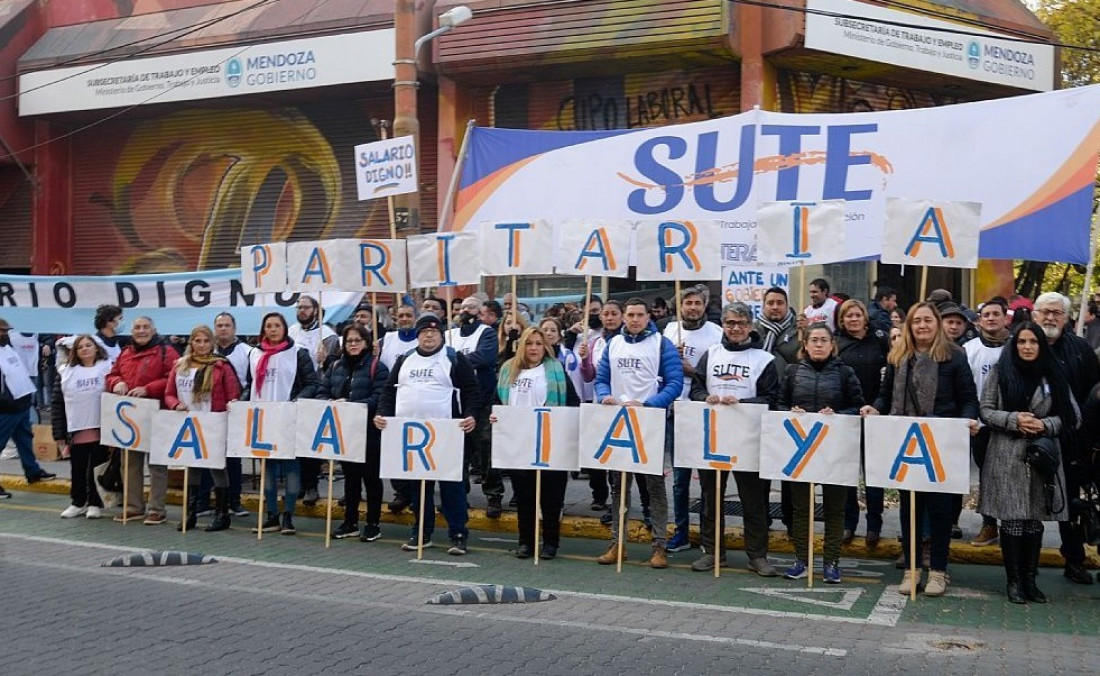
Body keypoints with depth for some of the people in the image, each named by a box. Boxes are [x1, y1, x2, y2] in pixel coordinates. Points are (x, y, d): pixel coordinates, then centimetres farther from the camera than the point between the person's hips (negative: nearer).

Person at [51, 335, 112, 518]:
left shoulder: (107, 368, 1)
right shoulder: (65, 372, 7)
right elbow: (57, 405, 7)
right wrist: (59, 433, 1)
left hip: (101, 430, -2)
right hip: (76, 431, 2)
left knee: (97, 469, 5)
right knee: (77, 470, 10)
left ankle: (95, 503, 17)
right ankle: (78, 503, 23)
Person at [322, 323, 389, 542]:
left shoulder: (377, 367, -6)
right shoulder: (336, 367, 13)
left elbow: (379, 399, -16)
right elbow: (322, 392, 8)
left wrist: (350, 404, -23)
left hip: (369, 431, -5)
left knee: (371, 477, 3)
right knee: (350, 476, 14)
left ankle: (373, 524, 12)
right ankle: (350, 522, 23)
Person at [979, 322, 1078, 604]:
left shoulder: (1053, 376, 7)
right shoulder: (1000, 373, 3)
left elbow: (1072, 415, 7)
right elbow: (985, 411, 1)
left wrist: (1046, 425, -10)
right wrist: (1014, 420, -14)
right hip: (1007, 458, -2)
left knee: (1035, 520, 6)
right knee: (1012, 520, -2)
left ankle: (1030, 579, 18)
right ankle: (1014, 580, 9)